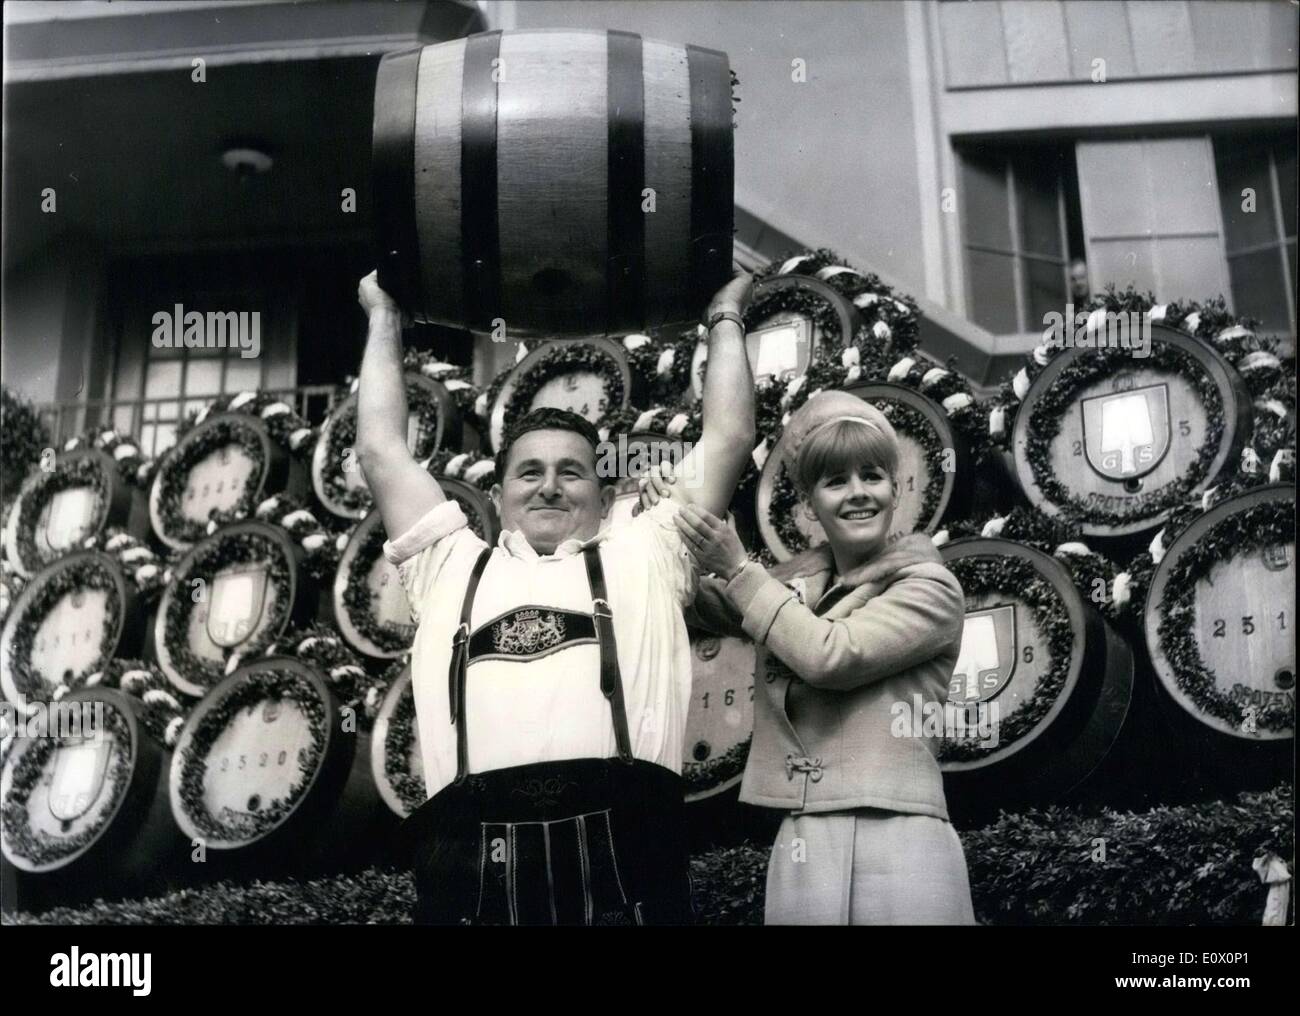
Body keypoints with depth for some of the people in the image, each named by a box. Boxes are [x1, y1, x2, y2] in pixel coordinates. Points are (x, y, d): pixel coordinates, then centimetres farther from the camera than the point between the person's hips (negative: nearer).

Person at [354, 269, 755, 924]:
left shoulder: (643, 560, 22)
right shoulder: (453, 568, 25)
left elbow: (727, 438, 23)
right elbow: (380, 450, 27)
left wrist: (725, 318, 33)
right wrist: (384, 318, 37)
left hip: (619, 848, -1)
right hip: (472, 855, 1)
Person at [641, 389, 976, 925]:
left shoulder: (929, 587, 0)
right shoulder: (794, 582, 15)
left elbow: (831, 655, -13)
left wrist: (737, 567, -6)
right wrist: (665, 521, 7)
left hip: (901, 843, -4)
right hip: (802, 846, 4)